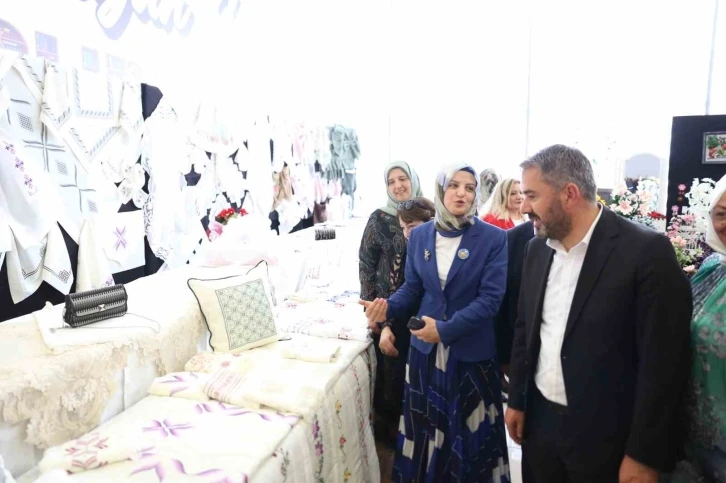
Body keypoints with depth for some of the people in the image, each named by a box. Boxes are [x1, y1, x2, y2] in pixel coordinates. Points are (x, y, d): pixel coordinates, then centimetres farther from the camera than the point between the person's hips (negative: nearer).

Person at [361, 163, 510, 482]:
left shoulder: (493, 238, -10)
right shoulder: (420, 235, 2)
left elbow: (490, 298, -14)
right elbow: (412, 288, 6)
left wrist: (446, 328, -22)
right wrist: (389, 306, -15)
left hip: (471, 351, -3)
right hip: (426, 348, 3)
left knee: (469, 432, 13)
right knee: (426, 427, 16)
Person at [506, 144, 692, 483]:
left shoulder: (646, 251, -16)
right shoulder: (537, 249, 1)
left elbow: (663, 361, -15)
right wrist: (516, 400, 11)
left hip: (605, 437, -5)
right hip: (539, 422, 5)